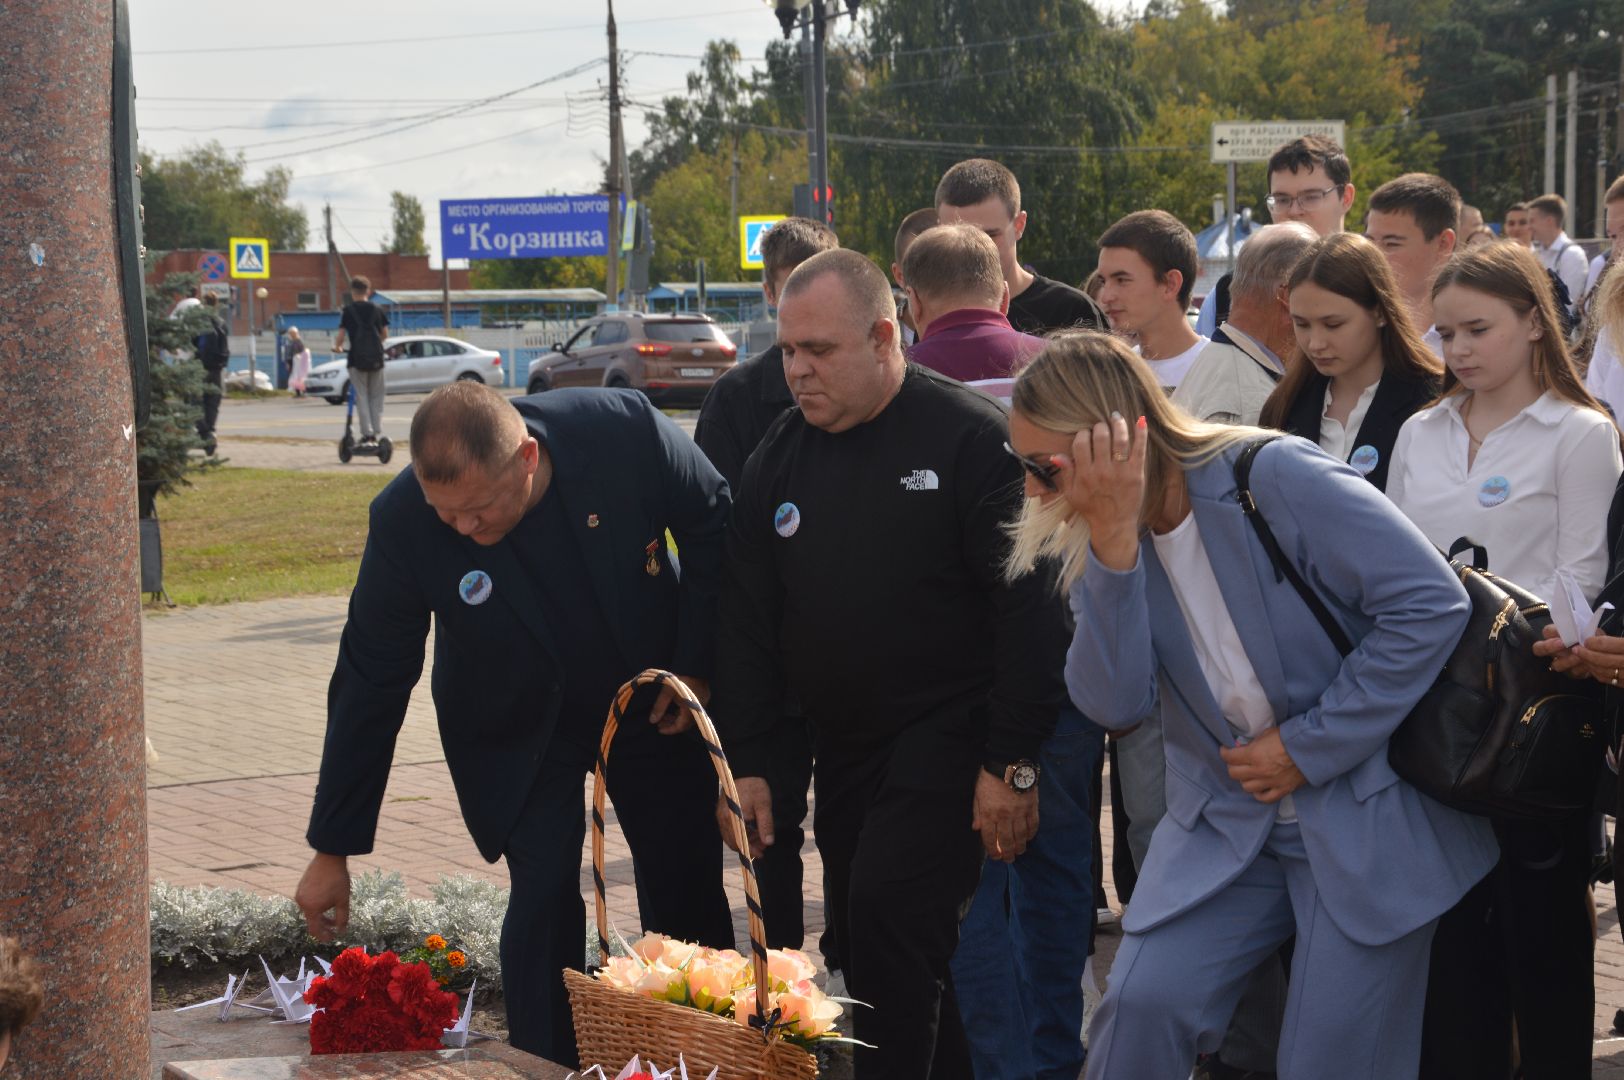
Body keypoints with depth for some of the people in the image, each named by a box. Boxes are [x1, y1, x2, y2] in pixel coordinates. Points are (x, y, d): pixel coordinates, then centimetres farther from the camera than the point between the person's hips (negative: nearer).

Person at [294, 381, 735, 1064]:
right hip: (520, 733, -1)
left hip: (652, 704, 1)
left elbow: (712, 523, -10)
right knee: (544, 899, -14)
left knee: (690, 892, 10)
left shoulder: (626, 429, -31)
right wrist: (332, 850, -15)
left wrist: (697, 665, -10)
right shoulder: (403, 521, -28)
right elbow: (370, 684, -19)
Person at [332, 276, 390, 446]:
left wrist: (337, 346, 15)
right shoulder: (377, 310, 6)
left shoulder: (349, 310, -2)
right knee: (376, 398, 11)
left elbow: (341, 334, -5)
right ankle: (377, 432, 5)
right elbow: (385, 334, 11)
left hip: (357, 358, -3)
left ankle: (367, 433, -7)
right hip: (376, 358, 3)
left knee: (362, 398, 1)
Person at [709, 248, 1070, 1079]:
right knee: (867, 947, 9)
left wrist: (1012, 763, -16)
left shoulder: (970, 439, -12)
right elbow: (746, 623, 10)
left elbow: (1027, 607, -14)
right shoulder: (777, 459, 6)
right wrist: (744, 760, 5)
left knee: (891, 911, -19)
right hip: (842, 745, 7)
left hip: (948, 732, -6)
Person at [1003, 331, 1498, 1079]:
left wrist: (1308, 748, -17)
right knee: (1142, 1002, -14)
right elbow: (1113, 702, -13)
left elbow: (1431, 603, -20)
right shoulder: (1097, 542, -1)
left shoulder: (1275, 478, -18)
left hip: (1368, 814, -4)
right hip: (1225, 817, 5)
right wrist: (1114, 542, -25)